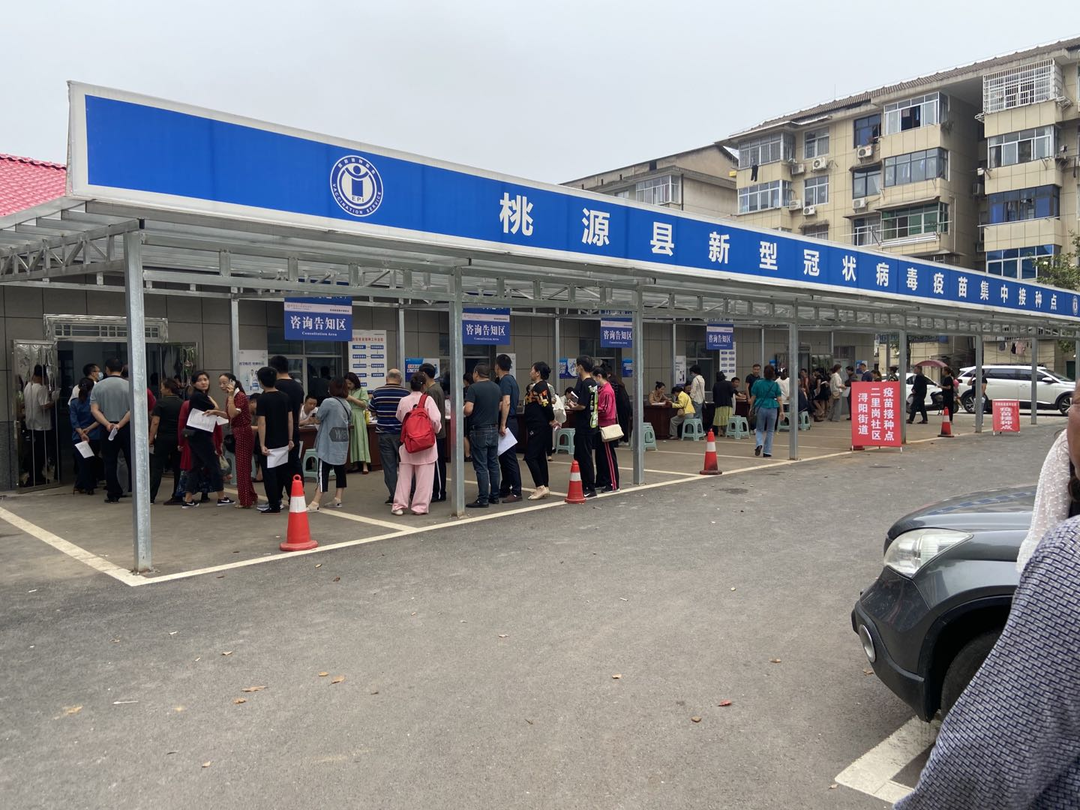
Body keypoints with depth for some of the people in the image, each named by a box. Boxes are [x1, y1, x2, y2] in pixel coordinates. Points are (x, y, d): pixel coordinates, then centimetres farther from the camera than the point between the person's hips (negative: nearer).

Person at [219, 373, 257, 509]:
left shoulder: (241, 396, -16)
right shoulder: (230, 398, 11)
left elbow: (233, 414, -26)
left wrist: (231, 396, -22)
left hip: (243, 433, -9)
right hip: (236, 433, 9)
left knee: (242, 467, -4)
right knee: (243, 467, 14)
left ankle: (246, 501, 2)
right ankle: (251, 498, 22)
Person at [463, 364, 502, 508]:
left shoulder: (473, 388, -13)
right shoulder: (497, 388, 8)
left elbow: (468, 410, -21)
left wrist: (464, 413, 0)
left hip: (479, 431, -7)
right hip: (494, 429, 7)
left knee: (481, 466, -4)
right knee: (493, 464, 13)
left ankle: (483, 499, -2)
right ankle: (494, 496, 18)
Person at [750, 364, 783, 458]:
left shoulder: (758, 383, -2)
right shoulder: (775, 385, -1)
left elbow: (753, 398, 0)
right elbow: (779, 399, -3)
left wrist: (751, 408, 11)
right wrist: (781, 411, 1)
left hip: (760, 408, 0)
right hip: (772, 408, 0)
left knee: (759, 429, 14)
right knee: (770, 431, 10)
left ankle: (759, 444, -14)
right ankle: (767, 452, 9)